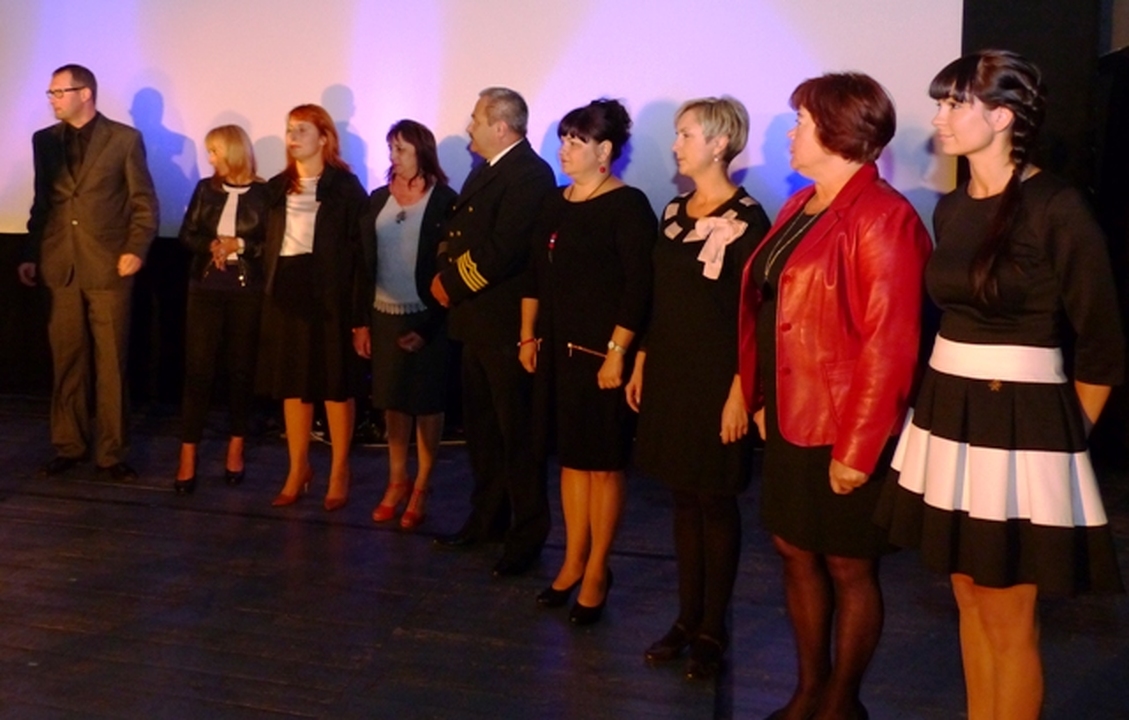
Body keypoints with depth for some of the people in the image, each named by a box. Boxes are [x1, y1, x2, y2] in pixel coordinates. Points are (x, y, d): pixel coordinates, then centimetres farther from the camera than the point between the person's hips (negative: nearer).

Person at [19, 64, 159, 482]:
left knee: (111, 364, 1)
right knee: (66, 362, 7)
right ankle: (69, 446, 18)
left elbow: (144, 201, 0)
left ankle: (110, 454, 8)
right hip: (61, 266, 3)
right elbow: (41, 203, 15)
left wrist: (136, 249, -11)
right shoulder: (44, 140, 13)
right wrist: (31, 255, 10)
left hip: (108, 266, -3)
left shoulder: (125, 139, 1)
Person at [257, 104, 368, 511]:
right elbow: (267, 244, 13)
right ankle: (298, 469, 22)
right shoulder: (277, 187, 12)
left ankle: (339, 473, 15)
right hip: (285, 294, 5)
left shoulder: (345, 186, -4)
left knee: (336, 385, 3)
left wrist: (360, 314, -13)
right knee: (291, 385, 10)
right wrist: (270, 288, 2)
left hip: (329, 295, -5)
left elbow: (359, 251, -8)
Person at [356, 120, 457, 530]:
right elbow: (365, 261, 8)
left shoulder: (443, 201, -7)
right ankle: (396, 481, 22)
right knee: (392, 402, 11)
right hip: (384, 315, 5)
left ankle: (421, 488, 13)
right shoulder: (379, 199, 7)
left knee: (427, 403, 4)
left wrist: (429, 326, -14)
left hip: (424, 318, -5)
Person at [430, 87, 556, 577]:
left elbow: (501, 250, -23)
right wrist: (445, 272, -4)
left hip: (507, 324, -10)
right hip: (476, 320, 10)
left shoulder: (530, 174, -15)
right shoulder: (486, 170, 17)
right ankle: (488, 518, 31)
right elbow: (459, 232, 14)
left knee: (517, 434, -1)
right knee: (480, 427, 17)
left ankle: (528, 535, 11)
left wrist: (453, 283, -12)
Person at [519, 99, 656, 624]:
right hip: (561, 350, 6)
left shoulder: (627, 206, -10)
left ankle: (596, 571, 17)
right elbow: (536, 275, 14)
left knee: (603, 462, 5)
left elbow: (638, 287, -15)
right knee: (571, 458, 13)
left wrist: (617, 353, -18)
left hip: (603, 353, -6)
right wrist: (529, 337, 12)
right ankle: (572, 562, 25)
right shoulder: (556, 204, 10)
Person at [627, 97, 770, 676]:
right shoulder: (673, 210, 10)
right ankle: (686, 617, 23)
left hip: (715, 377, -6)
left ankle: (712, 628, 17)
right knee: (684, 498, 12)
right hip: (669, 372, 7)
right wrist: (641, 363, 12)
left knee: (715, 501, 4)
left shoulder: (744, 217, -10)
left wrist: (740, 389, -17)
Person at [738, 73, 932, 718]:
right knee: (796, 552, 17)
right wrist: (761, 398, 8)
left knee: (848, 568, 8)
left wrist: (857, 449, -19)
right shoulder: (801, 207, 10)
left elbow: (889, 347, -20)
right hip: (789, 420, 8)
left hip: (844, 432, -8)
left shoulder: (881, 218, -16)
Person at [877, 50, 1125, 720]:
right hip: (947, 412, 7)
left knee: (1010, 619, 4)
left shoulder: (1058, 207, -12)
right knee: (970, 597, 17)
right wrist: (954, 405, 14)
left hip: (1020, 422, -7)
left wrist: (1067, 435, 1)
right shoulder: (951, 208, 8)